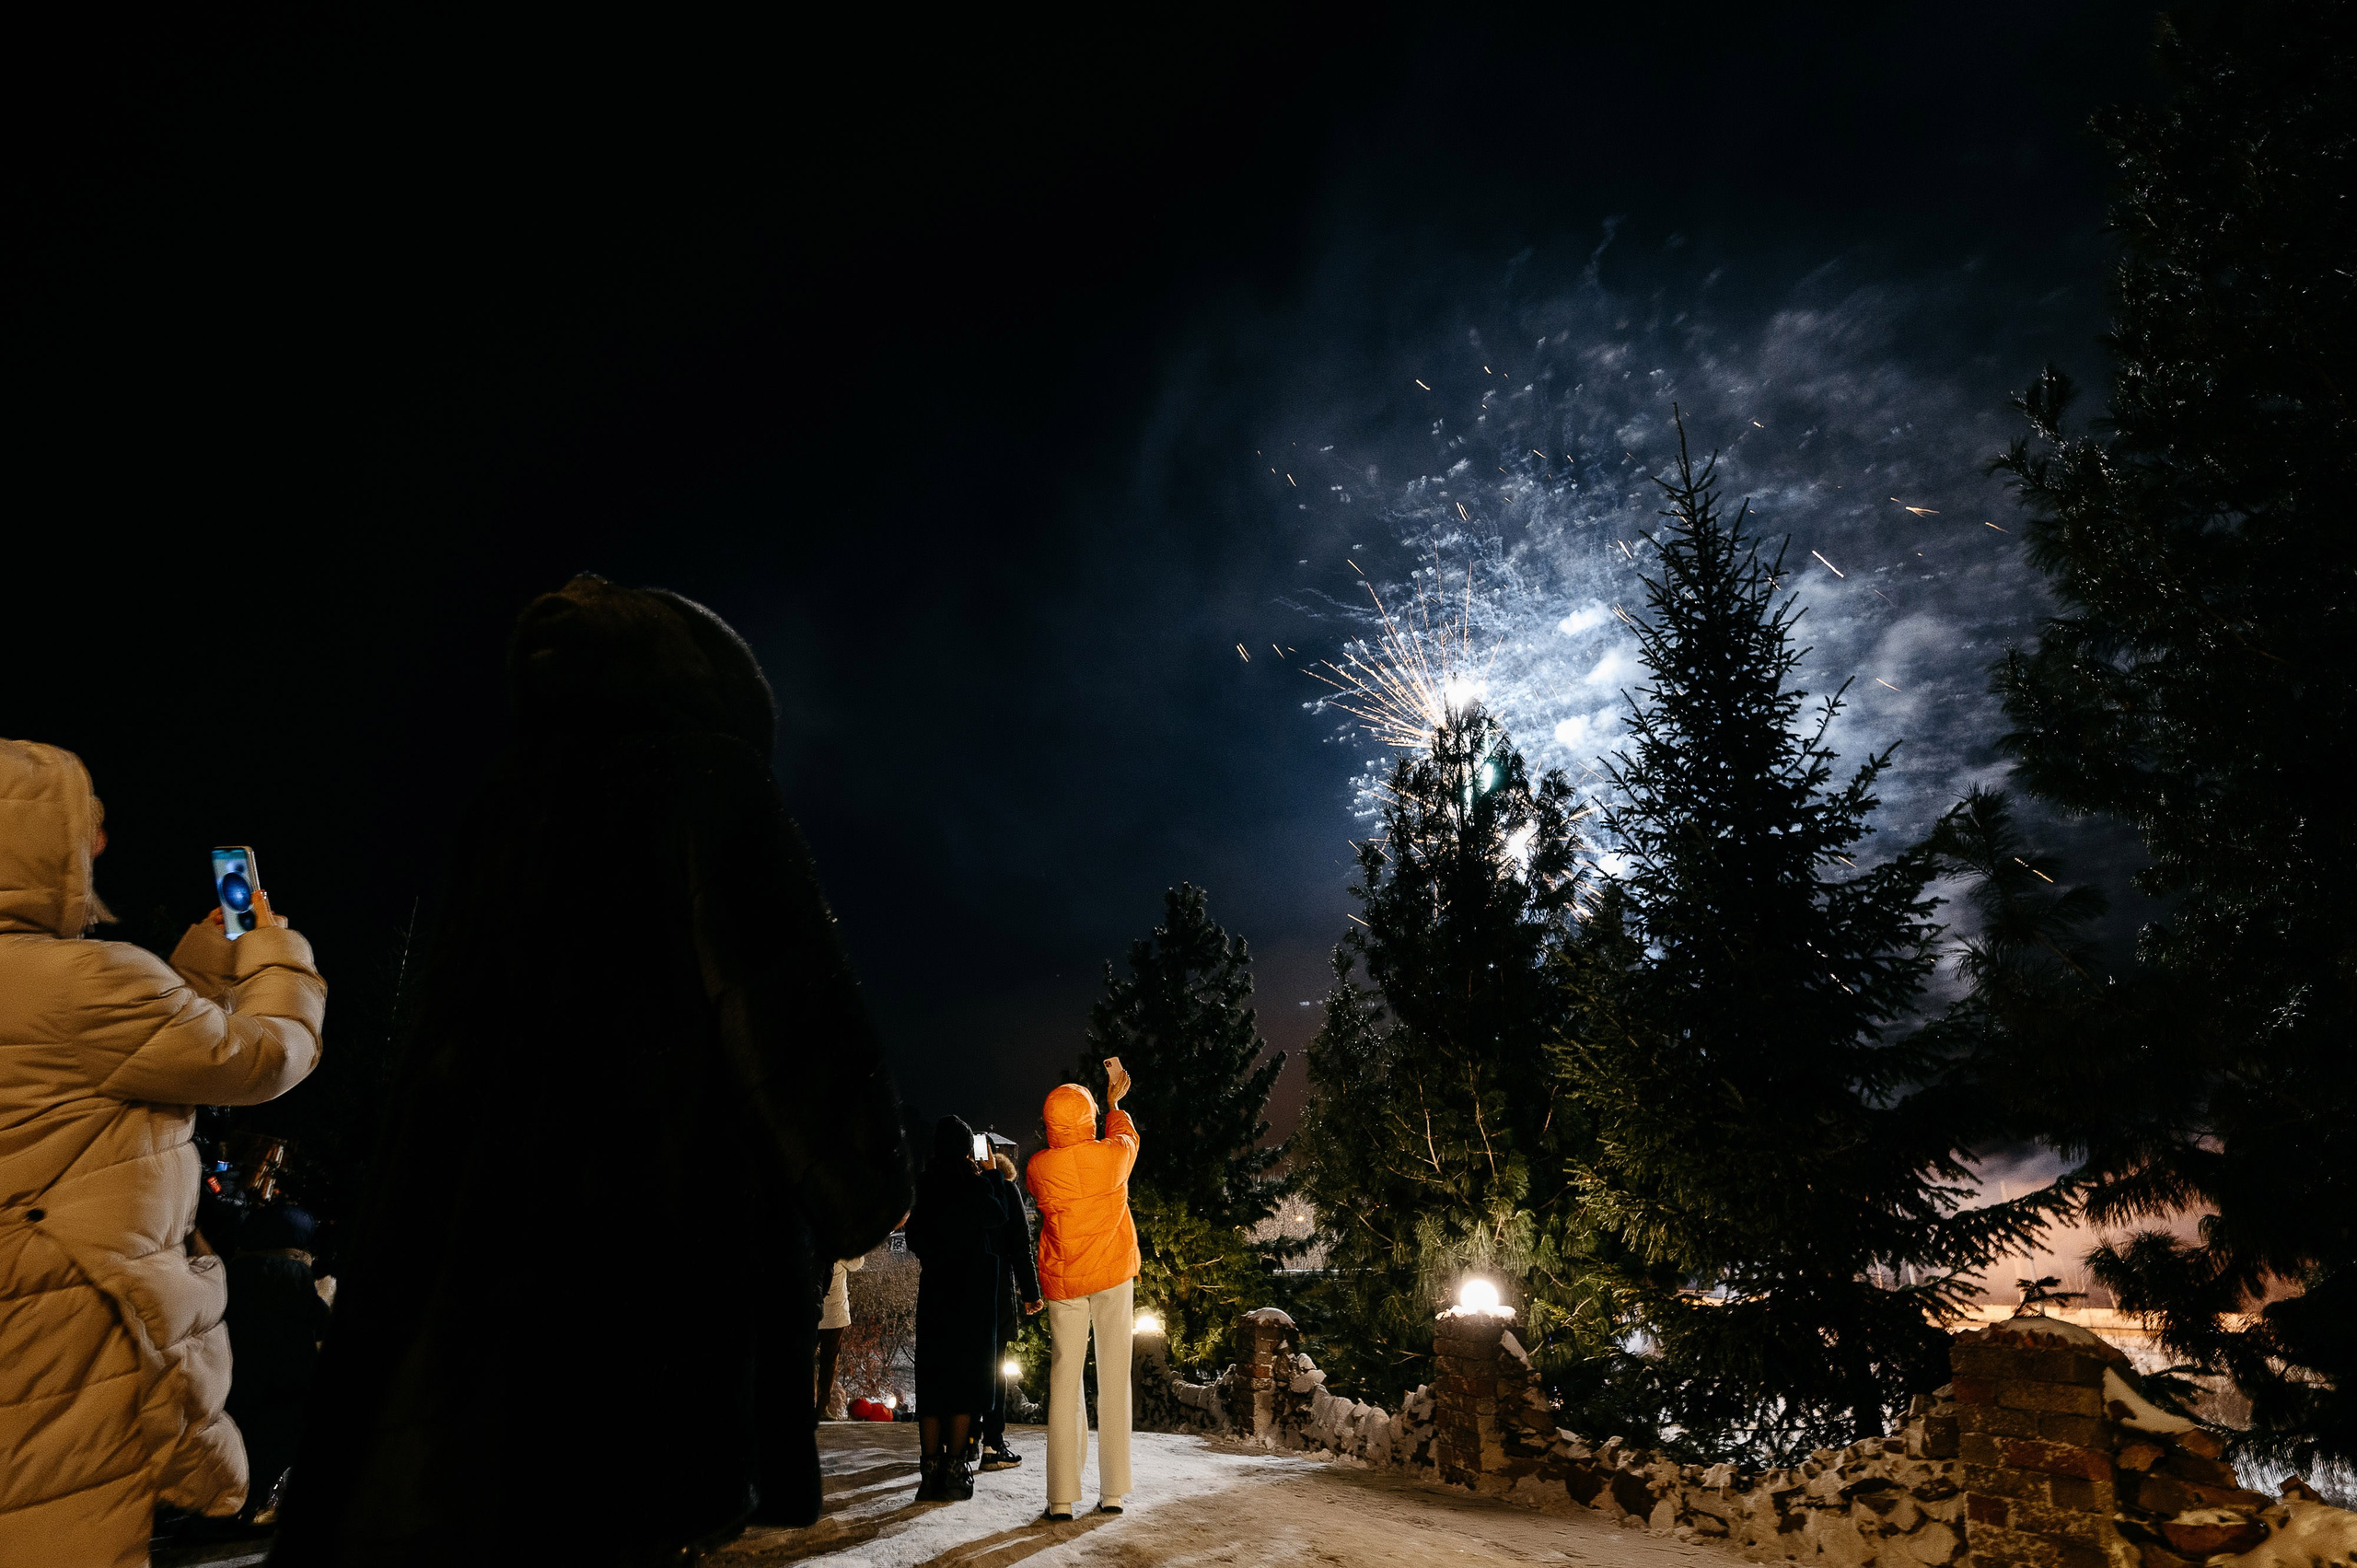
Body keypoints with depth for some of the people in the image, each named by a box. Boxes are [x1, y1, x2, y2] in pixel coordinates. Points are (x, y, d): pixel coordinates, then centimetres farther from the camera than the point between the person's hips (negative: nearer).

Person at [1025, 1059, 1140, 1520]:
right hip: (1115, 1275, 0)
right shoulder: (1113, 1155, -10)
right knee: (1114, 1380, 6)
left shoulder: (1038, 1167, -8)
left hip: (1062, 1282, 0)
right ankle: (1112, 1493, 10)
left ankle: (1062, 1498, 3)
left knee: (1064, 1383, 4)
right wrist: (1114, 1101, 30)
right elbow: (1126, 1136, 14)